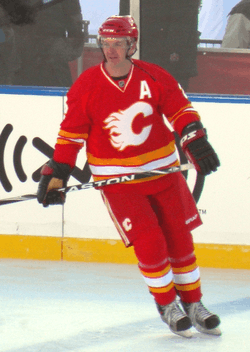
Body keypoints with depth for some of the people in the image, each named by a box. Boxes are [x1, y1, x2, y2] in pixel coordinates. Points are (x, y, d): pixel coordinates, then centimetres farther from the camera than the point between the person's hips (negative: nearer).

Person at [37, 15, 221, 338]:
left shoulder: (154, 78, -6)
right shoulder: (85, 87, -8)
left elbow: (180, 110, 1)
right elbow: (71, 134, -2)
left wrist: (195, 141, -14)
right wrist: (56, 174, -6)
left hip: (163, 171, 2)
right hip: (116, 178, -2)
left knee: (179, 239, 7)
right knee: (149, 243, -11)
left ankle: (193, 305, 24)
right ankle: (167, 305, 10)